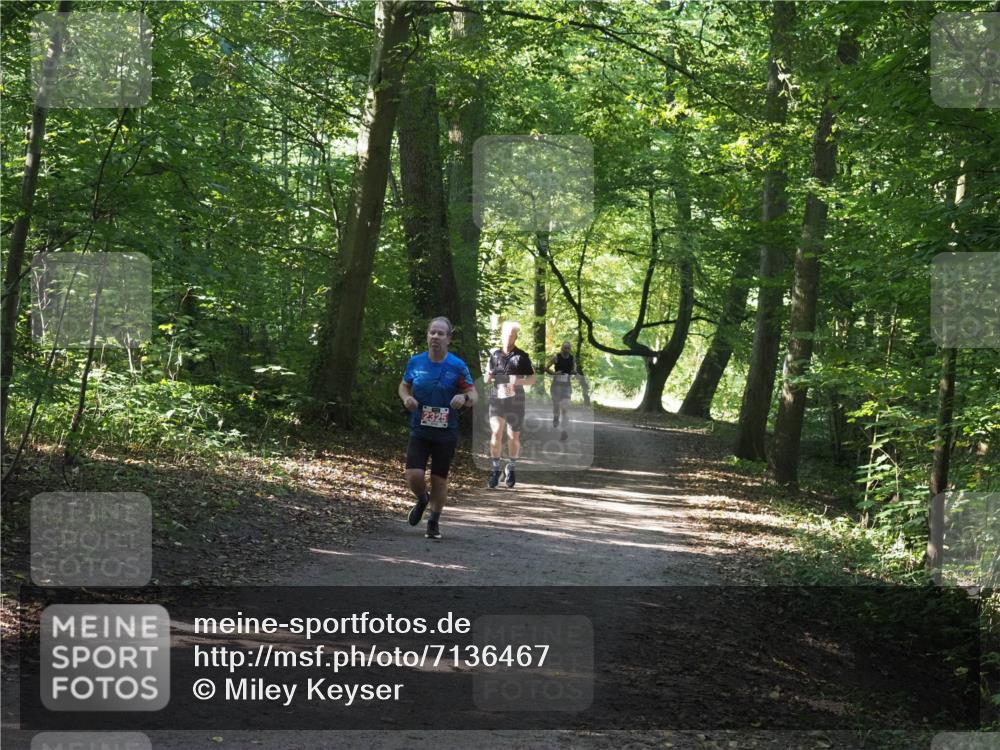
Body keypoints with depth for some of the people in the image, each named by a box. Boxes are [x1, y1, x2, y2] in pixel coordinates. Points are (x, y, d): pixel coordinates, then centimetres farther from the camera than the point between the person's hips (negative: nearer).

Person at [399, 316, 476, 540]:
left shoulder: (457, 366, -6)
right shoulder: (415, 362, 0)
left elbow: (473, 395, -1)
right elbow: (404, 386, 16)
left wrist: (464, 398, -25)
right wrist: (406, 398, -7)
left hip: (446, 432, -1)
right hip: (419, 430, 1)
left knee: (439, 480, 6)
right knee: (414, 475, -12)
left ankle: (434, 522, 27)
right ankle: (422, 500, 24)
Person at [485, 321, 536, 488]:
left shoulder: (522, 357, -1)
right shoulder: (495, 355, 8)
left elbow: (532, 379, -2)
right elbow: (488, 377, 19)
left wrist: (518, 381, -19)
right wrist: (488, 377, -3)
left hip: (515, 400, -1)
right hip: (497, 399, 1)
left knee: (514, 437, 7)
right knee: (496, 432, -14)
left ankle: (511, 468, 28)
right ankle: (495, 470, -7)